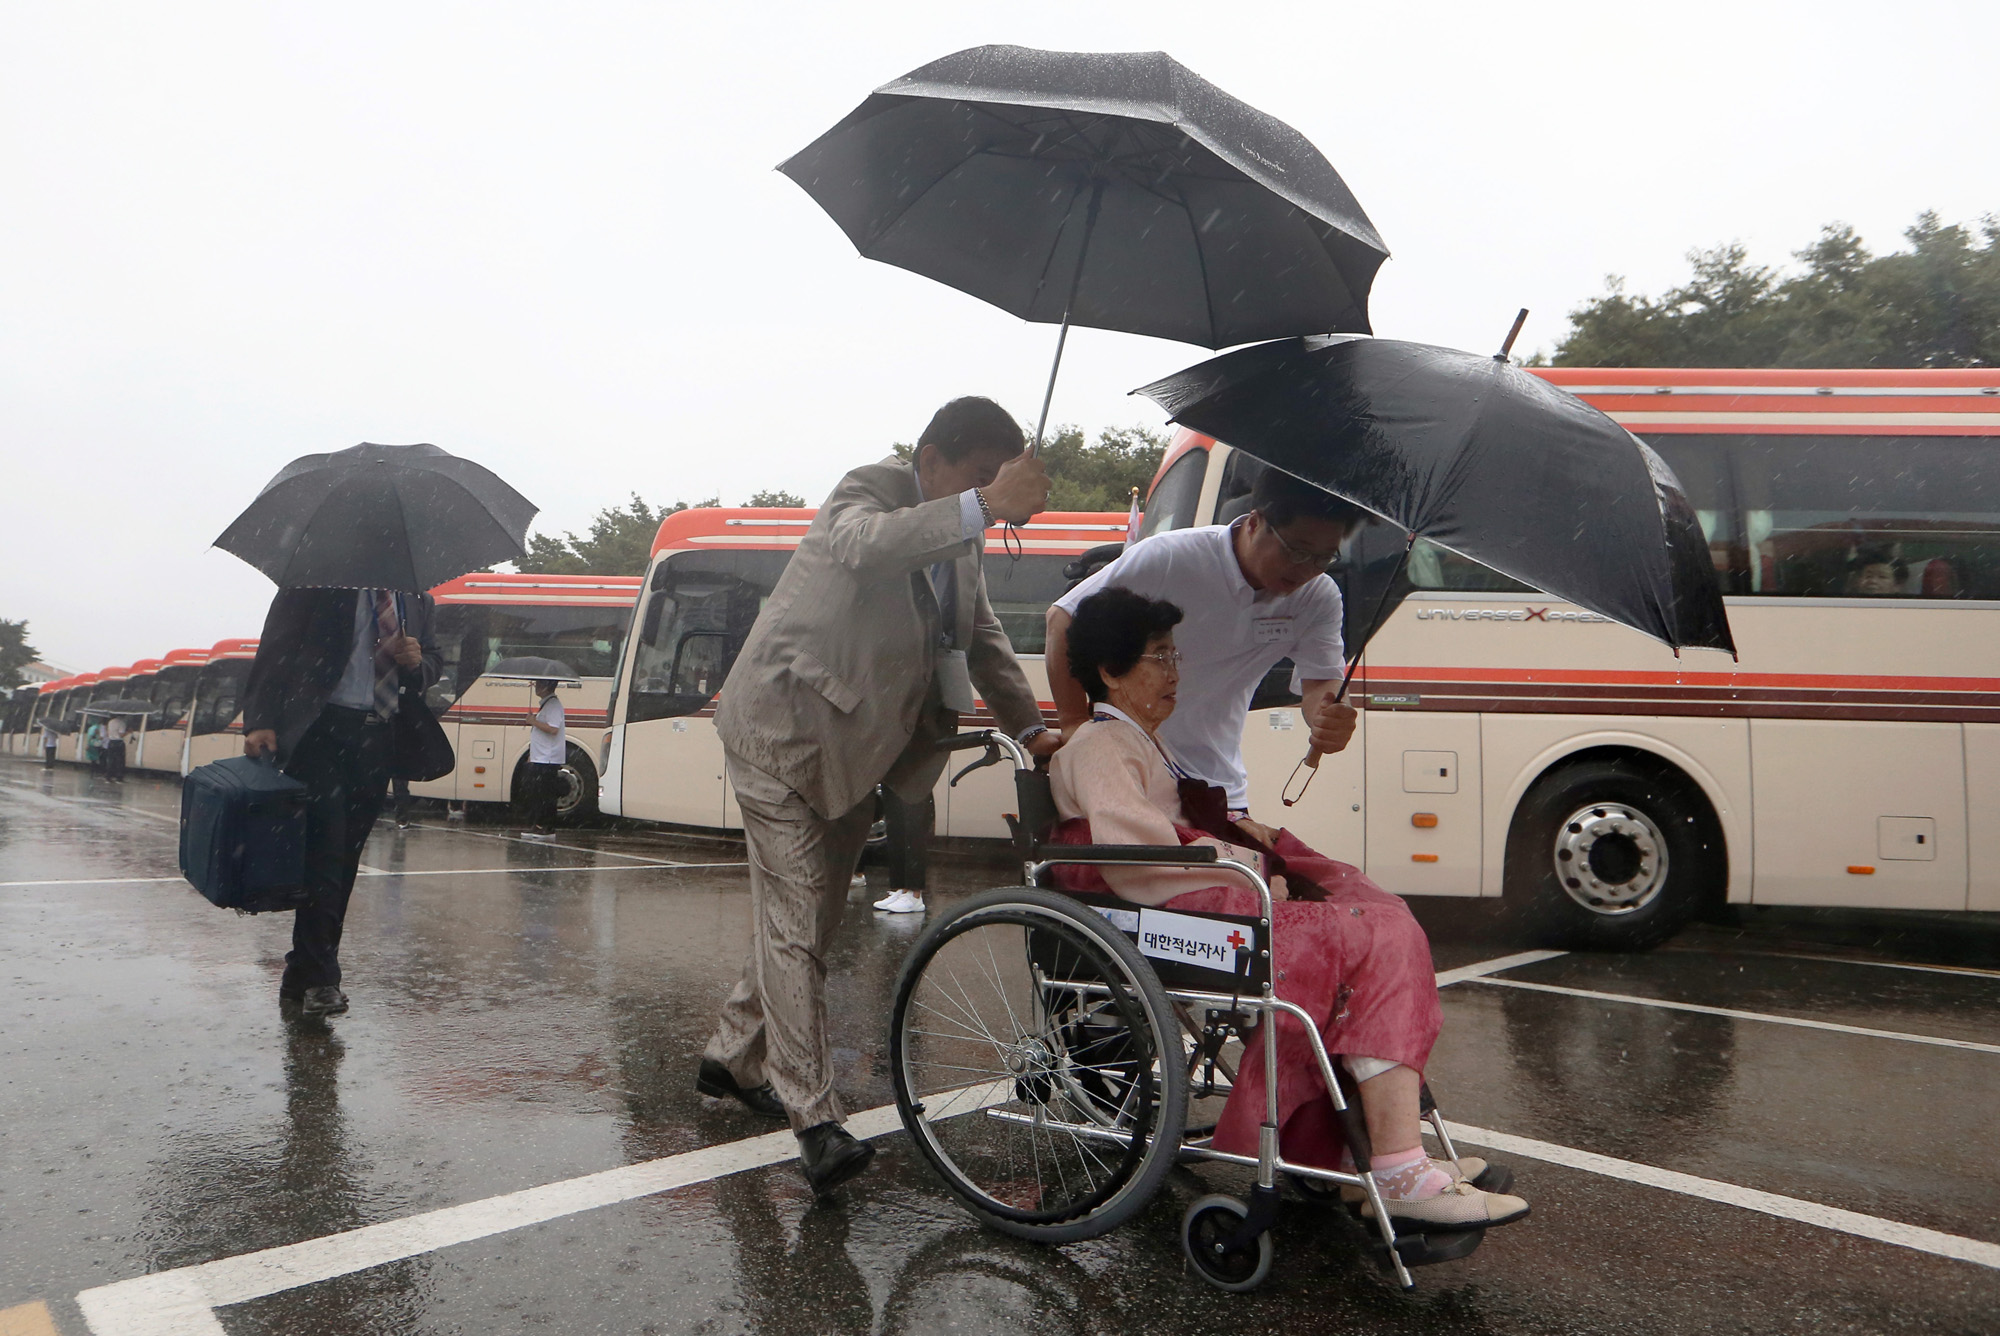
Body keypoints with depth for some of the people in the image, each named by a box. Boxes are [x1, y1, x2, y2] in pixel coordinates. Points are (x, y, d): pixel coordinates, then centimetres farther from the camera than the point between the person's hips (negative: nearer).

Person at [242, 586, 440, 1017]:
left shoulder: (417, 597, 15)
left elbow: (433, 660, 24)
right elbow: (275, 649, -4)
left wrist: (417, 662, -1)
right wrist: (260, 722, -14)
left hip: (379, 737, 5)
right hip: (320, 727, -5)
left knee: (345, 857, 7)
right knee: (324, 849, -12)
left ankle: (301, 977, 17)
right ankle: (319, 980, -7)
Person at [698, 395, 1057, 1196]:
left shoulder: (959, 540, 5)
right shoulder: (869, 494, -19)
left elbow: (981, 636, 13)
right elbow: (864, 544, -45)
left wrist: (1029, 727, 2)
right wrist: (983, 507, -56)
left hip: (850, 748, 9)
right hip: (782, 731, -8)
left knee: (804, 918, 16)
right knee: (794, 924, -9)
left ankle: (734, 1060, 34)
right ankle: (814, 1119, -5)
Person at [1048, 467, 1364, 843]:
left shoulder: (1319, 598, -5)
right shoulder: (1171, 559, -18)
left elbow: (1321, 683, -8)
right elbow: (1063, 619, -12)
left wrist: (1329, 717, -34)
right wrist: (1076, 726, -16)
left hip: (1219, 788, 4)